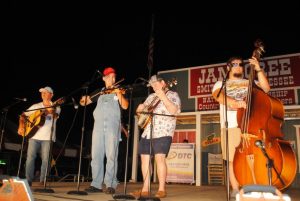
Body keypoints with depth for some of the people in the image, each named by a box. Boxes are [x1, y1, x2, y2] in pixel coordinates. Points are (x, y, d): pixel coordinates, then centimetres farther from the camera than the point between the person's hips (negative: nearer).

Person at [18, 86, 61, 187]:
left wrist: (52, 112, -39)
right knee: (30, 157, -2)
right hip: (34, 135, 3)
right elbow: (23, 115, 16)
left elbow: (55, 115, -15)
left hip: (48, 137, -2)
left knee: (45, 159, -5)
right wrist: (21, 125, -3)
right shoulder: (36, 106, 15)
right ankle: (28, 180, 6)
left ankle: (42, 181, 4)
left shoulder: (56, 107, 6)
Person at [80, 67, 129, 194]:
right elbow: (84, 102, 20)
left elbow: (125, 106, -3)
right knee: (96, 155, 2)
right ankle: (96, 184, 8)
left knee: (111, 155, -8)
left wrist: (118, 94, -16)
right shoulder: (99, 92, 20)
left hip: (113, 126, -3)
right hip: (98, 126, 4)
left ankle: (110, 185, -3)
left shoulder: (118, 91, 11)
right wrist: (83, 100, -3)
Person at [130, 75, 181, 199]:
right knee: (145, 158, 4)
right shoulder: (151, 96, 21)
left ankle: (161, 190, -6)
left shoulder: (172, 95, 2)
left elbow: (174, 111, -15)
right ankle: (145, 189, 12)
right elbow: (141, 110, 25)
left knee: (159, 158, -15)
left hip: (163, 132, -7)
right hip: (147, 132, 7)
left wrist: (163, 97, -21)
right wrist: (140, 109, 1)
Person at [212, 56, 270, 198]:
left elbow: (266, 88, 5)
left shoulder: (250, 82, 22)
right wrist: (236, 102, -24)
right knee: (232, 160, -2)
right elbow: (218, 95, -6)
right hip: (230, 126, -1)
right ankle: (235, 189, 7)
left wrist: (258, 70, -3)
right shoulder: (221, 84, 16)